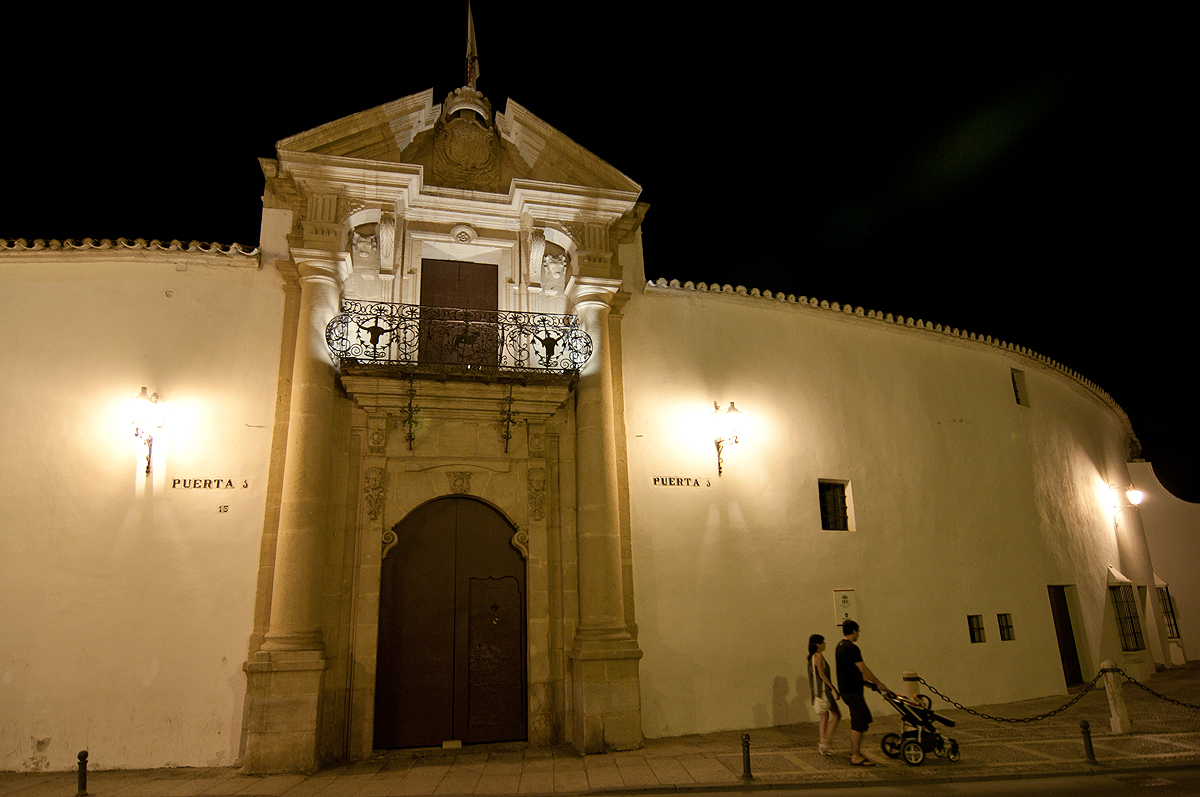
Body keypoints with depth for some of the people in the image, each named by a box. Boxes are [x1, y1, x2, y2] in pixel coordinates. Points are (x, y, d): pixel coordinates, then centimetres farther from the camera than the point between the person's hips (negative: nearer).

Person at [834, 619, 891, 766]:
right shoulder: (852, 648, -18)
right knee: (859, 722, -4)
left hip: (845, 689, 10)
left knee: (864, 717, 19)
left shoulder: (840, 646, 13)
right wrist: (879, 684, -7)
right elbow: (863, 669, -17)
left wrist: (863, 680, 24)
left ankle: (854, 749, 23)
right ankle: (856, 756, 1)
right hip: (852, 691, -10)